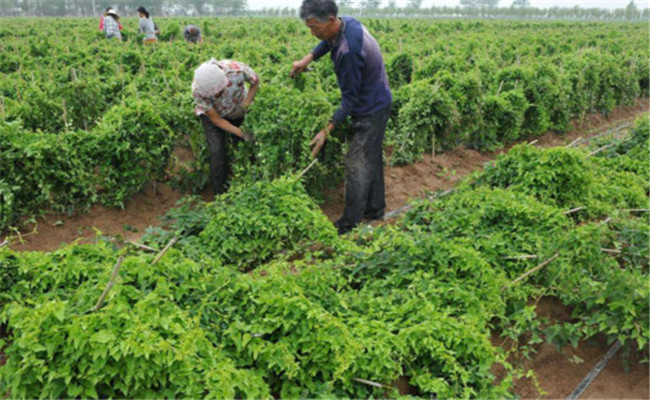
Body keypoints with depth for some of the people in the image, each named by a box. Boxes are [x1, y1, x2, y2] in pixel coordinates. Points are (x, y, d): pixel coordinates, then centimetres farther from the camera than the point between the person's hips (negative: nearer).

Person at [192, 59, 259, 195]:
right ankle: (221, 194, 3)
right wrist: (241, 133, -30)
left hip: (239, 111, 2)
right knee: (218, 151, -12)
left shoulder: (238, 69, -38)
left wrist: (246, 105, -25)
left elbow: (255, 82, -13)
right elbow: (215, 119, -24)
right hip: (212, 113, -2)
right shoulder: (197, 90, -37)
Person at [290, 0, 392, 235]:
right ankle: (375, 209, 34)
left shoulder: (348, 52, -34)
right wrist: (307, 59, 6)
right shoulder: (348, 23, -7)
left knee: (357, 163, -2)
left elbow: (350, 98, -26)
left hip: (370, 110, -10)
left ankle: (349, 225, 9)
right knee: (371, 158, 19)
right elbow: (328, 42, 19)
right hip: (376, 104, 10)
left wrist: (327, 130, -22)